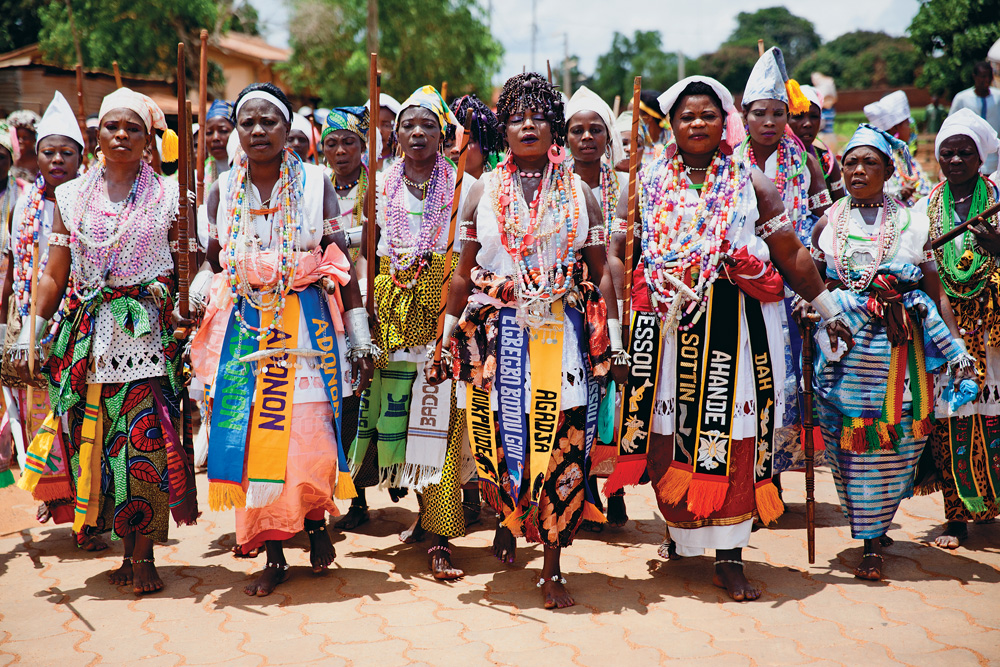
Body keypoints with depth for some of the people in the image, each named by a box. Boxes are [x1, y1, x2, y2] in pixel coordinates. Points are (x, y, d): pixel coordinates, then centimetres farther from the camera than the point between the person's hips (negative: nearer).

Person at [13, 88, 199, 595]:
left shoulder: (167, 196, 5)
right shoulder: (72, 197, 11)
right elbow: (53, 275, 11)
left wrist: (189, 324, -7)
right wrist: (30, 333, 2)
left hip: (149, 333, -2)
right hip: (90, 337, 3)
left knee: (147, 440, -8)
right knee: (99, 440, 3)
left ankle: (143, 554, 2)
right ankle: (128, 550, 14)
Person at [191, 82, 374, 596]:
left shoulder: (315, 183, 1)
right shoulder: (223, 191, 8)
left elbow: (340, 262, 0)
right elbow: (214, 264, 18)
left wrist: (359, 337, -3)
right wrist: (198, 296, -1)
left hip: (306, 321, -2)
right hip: (244, 324, 2)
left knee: (308, 433, -8)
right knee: (253, 434, 0)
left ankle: (315, 521, 23)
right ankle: (274, 555, 14)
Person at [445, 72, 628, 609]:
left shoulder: (579, 193, 9)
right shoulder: (484, 191, 9)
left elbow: (601, 272, 9)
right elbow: (464, 273, 10)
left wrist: (613, 342, 3)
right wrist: (448, 335, 6)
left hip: (564, 335, 0)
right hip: (497, 335, 0)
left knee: (563, 445, -4)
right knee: (499, 439, 1)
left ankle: (552, 566, 7)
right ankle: (507, 518, 34)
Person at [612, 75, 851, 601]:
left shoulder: (751, 183, 8)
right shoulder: (648, 182, 9)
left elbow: (791, 254, 9)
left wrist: (828, 311, 10)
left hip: (733, 323, -1)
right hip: (667, 323, 1)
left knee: (730, 436, -3)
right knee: (671, 435, 4)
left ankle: (729, 558, 3)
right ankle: (682, 533, 23)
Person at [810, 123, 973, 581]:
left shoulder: (910, 223, 6)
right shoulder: (827, 223, 9)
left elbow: (936, 291, 5)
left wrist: (956, 347, -2)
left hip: (898, 345, 0)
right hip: (842, 342, 1)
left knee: (893, 436, 0)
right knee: (849, 436, -1)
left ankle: (873, 541, 11)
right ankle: (870, 533, 15)